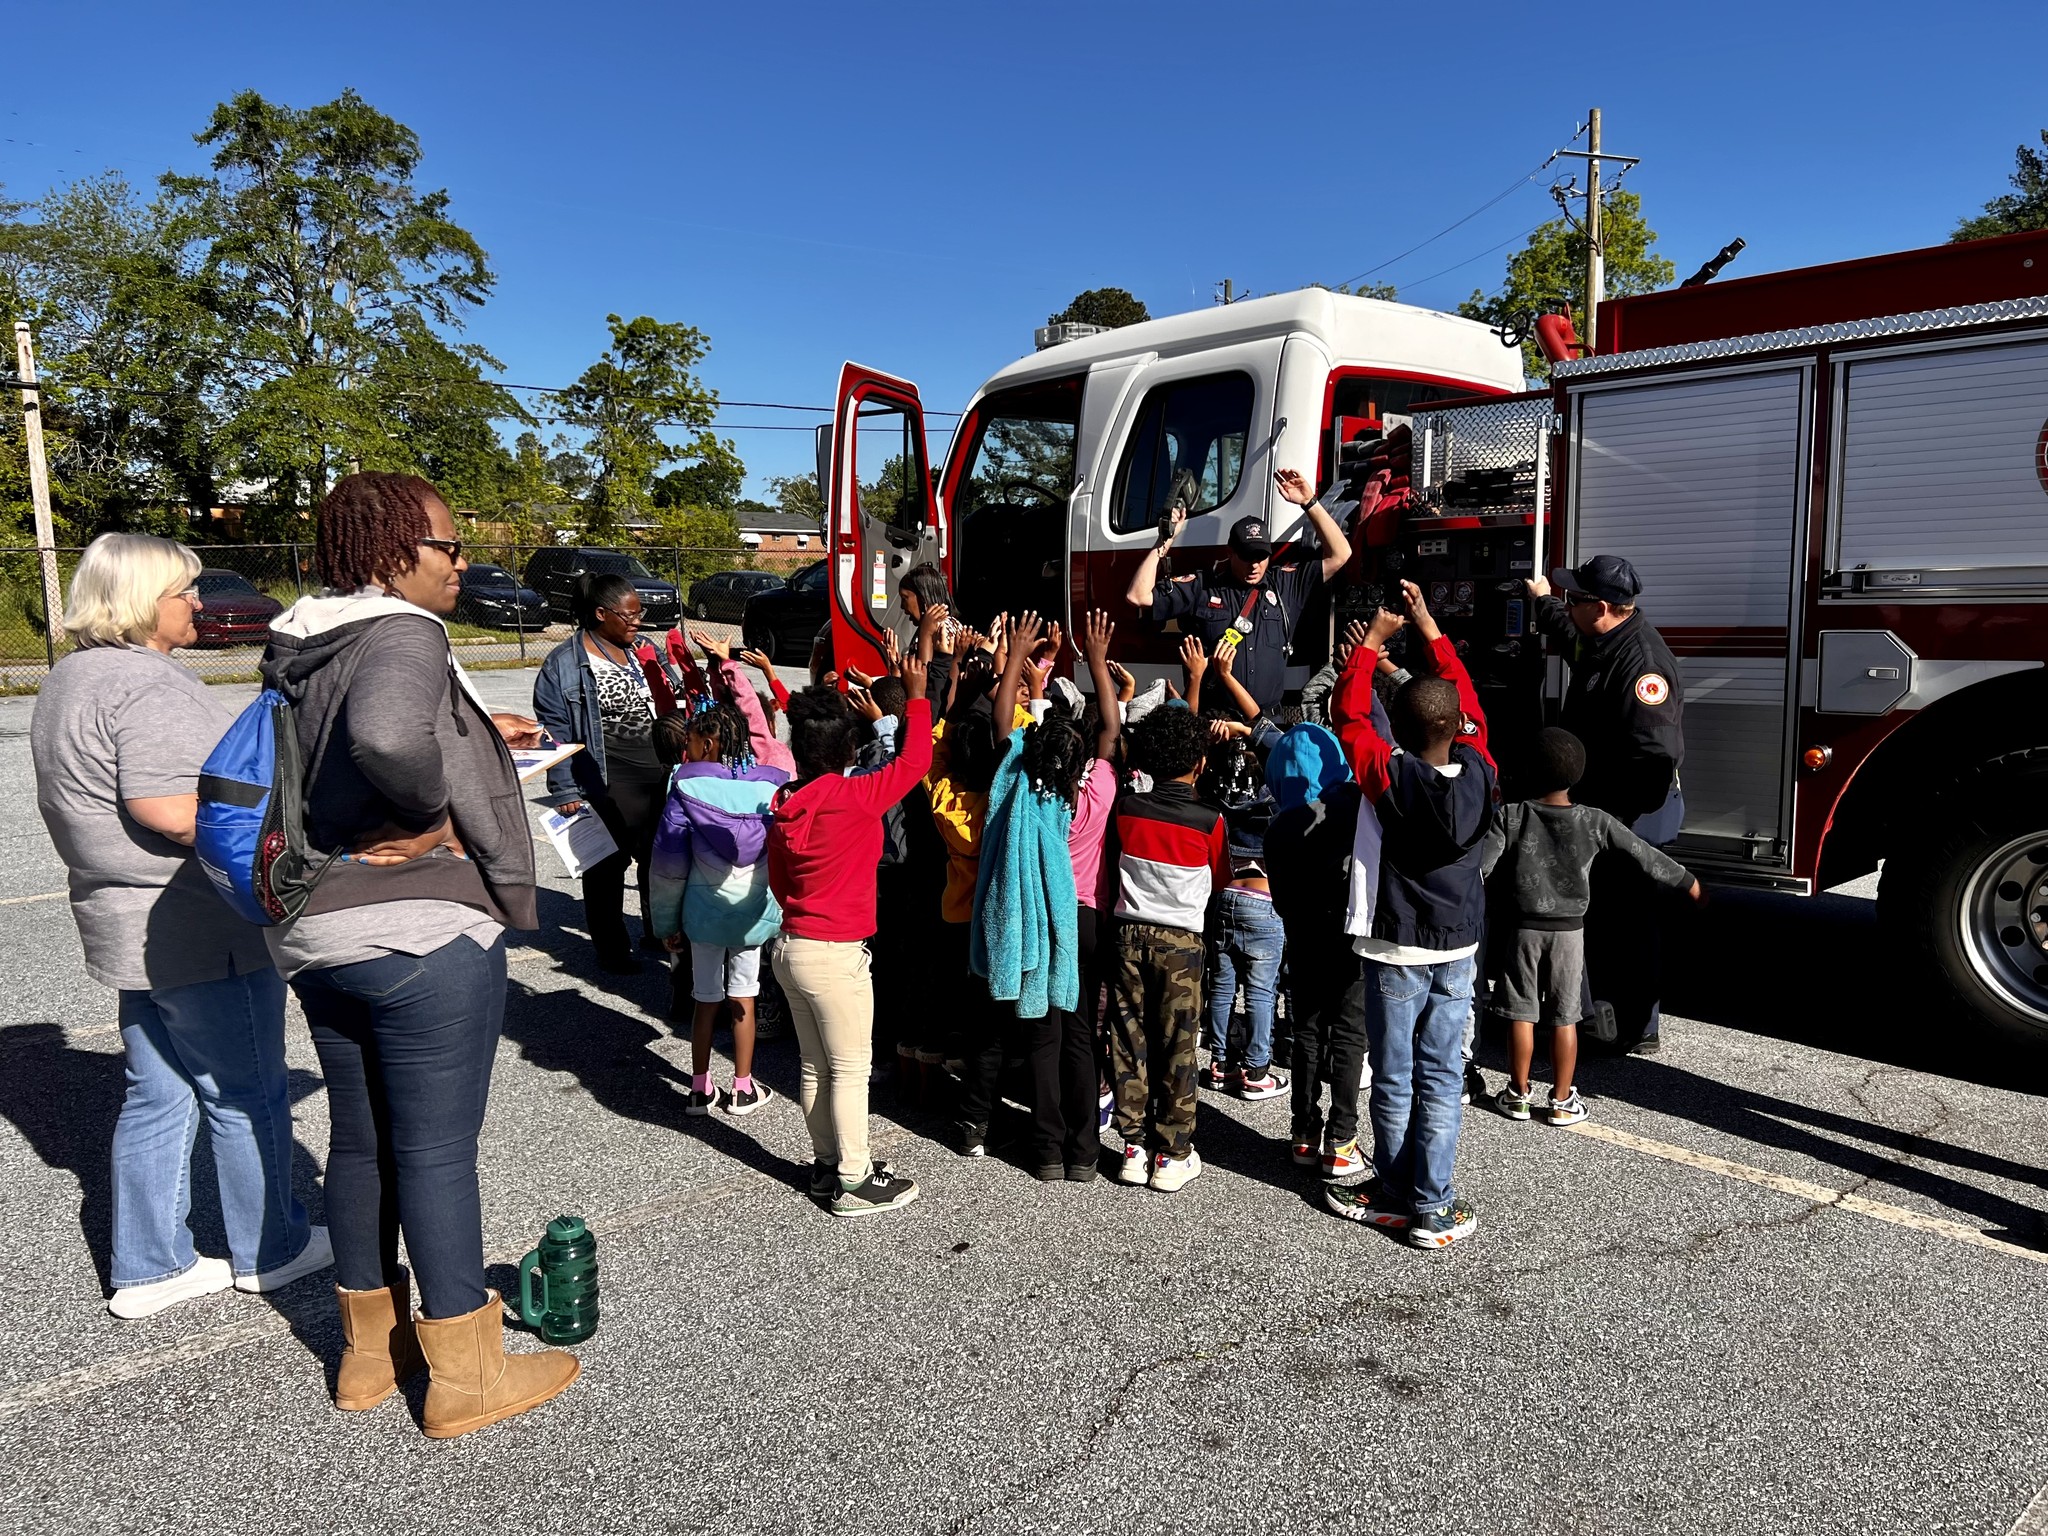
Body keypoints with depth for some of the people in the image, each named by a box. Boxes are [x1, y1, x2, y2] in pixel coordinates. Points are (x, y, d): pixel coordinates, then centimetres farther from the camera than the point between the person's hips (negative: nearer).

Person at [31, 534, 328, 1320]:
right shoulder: (148, 684, -20)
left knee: (158, 1096, 17)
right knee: (246, 1093, 6)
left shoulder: (67, 681, 14)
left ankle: (147, 1267, 27)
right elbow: (168, 809, -27)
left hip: (126, 924, 10)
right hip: (203, 930, -10)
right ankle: (269, 1250, 21)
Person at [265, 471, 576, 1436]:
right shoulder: (404, 636, -18)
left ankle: (370, 1347, 35)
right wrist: (432, 814, -21)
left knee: (360, 1142, 19)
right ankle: (465, 1375, 17)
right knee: (437, 1152, 3)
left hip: (315, 934, 9)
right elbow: (384, 737, -39)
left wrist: (469, 735, 20)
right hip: (422, 933, -9)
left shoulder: (298, 648, 9)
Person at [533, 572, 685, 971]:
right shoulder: (566, 663, -8)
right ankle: (611, 948, 20)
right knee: (608, 865, 5)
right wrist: (567, 791, -12)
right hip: (608, 785, -6)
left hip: (660, 776, 6)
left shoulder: (644, 650, 10)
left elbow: (670, 705, 19)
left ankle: (659, 934, 31)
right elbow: (557, 733, -9)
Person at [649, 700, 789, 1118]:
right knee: (743, 1000, 12)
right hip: (754, 912, 1)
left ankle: (701, 1089, 23)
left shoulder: (687, 786, -12)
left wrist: (667, 922, 3)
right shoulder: (772, 785, -9)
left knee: (706, 1001, 13)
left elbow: (669, 864, -8)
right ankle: (743, 1089, 22)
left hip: (704, 911, -1)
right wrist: (782, 909, 11)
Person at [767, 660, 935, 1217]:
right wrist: (917, 695, -3)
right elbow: (915, 759, -12)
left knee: (814, 1066, 18)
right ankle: (854, 1183, 14)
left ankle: (828, 1164, 31)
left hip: (792, 946, 8)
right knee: (851, 1069, 5)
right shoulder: (854, 797, -20)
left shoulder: (784, 805, 2)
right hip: (835, 956, -8)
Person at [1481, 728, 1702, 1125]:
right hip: (1569, 932, 1)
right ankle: (1562, 1101, 18)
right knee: (1564, 1018, 9)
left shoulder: (1509, 817, -10)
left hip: (1522, 928, -1)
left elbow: (1479, 865, -18)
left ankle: (1518, 1095, 19)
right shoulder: (1594, 822, -5)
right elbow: (1643, 856, 1)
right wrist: (1687, 883, 14)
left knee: (1521, 1014, 8)